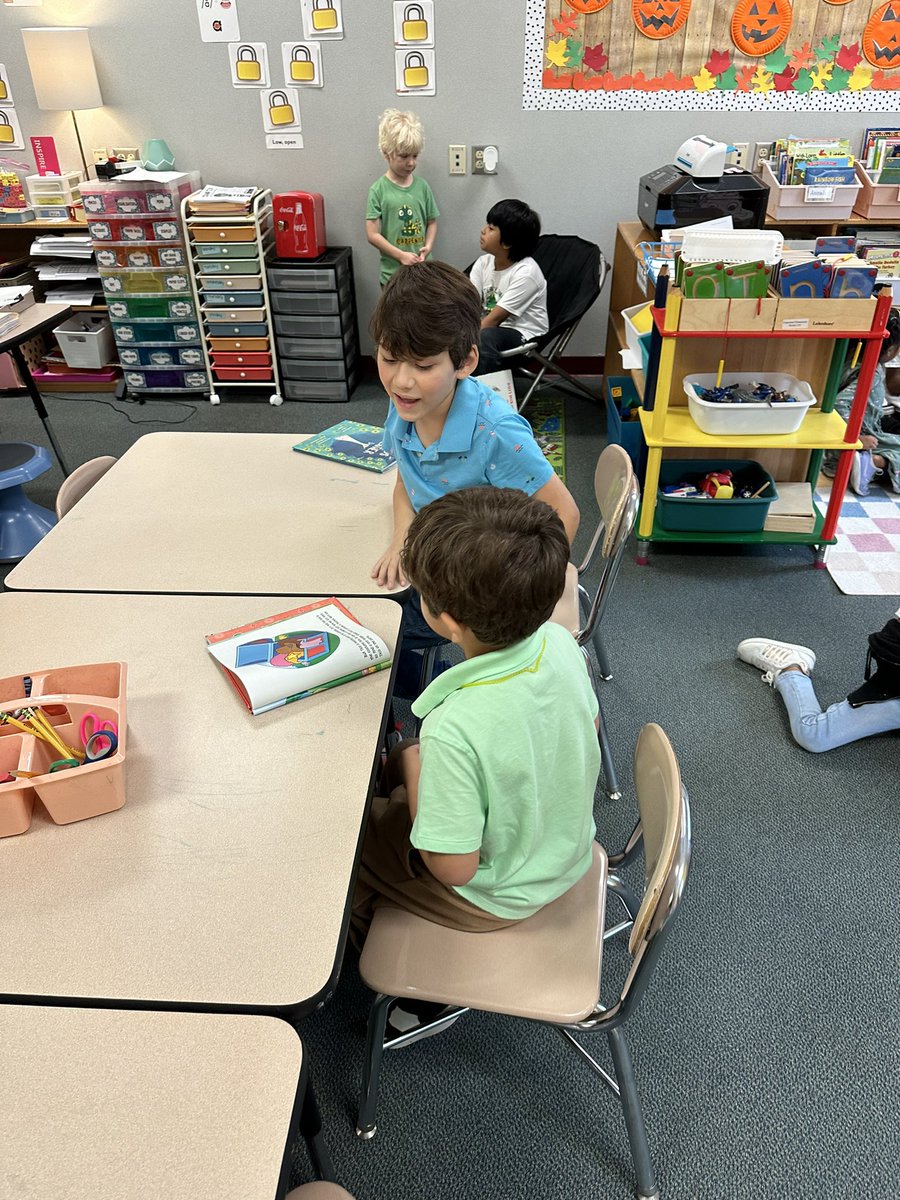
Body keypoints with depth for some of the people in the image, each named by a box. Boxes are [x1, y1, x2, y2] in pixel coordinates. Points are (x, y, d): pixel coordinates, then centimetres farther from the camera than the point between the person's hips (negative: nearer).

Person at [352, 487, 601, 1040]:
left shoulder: (455, 728, -41)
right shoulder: (560, 642, -21)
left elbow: (454, 868, -28)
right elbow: (588, 731, 0)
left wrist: (415, 769, -14)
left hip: (494, 896, -6)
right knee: (399, 762, 22)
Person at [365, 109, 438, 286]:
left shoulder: (422, 186, 4)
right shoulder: (378, 190, -6)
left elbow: (432, 222, 11)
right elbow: (372, 234, -9)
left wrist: (428, 246, -9)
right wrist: (401, 255, -17)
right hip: (393, 273, -3)